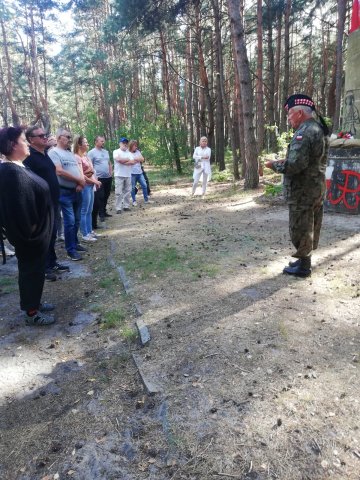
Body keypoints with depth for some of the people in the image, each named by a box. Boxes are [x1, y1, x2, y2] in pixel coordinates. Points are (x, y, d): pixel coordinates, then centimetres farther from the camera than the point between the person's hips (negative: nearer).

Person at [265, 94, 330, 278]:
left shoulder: (304, 132, -20)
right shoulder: (320, 130, 12)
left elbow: (295, 165, -28)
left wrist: (274, 164, -12)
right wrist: (285, 161, 11)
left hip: (302, 191, -10)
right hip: (317, 188, 10)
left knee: (300, 228, 1)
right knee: (310, 226, 17)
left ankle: (303, 266, 11)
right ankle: (305, 260, 30)